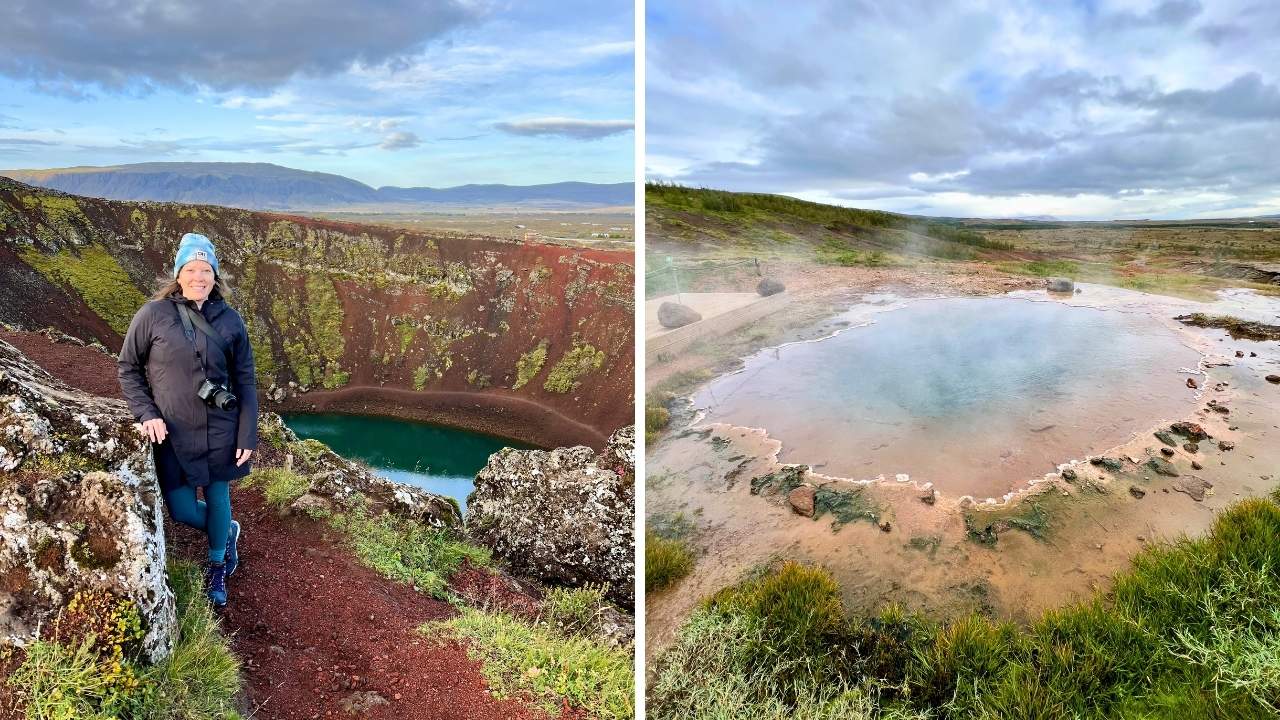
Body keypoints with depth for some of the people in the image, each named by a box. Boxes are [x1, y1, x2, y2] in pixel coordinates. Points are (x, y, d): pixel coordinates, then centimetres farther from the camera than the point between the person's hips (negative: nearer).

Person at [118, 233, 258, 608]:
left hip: (220, 430, 1)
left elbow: (245, 383, 1)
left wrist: (247, 436, -2)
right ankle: (227, 532, 36)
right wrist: (147, 413, -9)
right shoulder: (153, 314, -8)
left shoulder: (230, 320, -3)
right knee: (182, 512, 3)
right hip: (173, 433, 0)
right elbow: (128, 368, 3)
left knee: (217, 499, 13)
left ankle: (216, 569, 36)